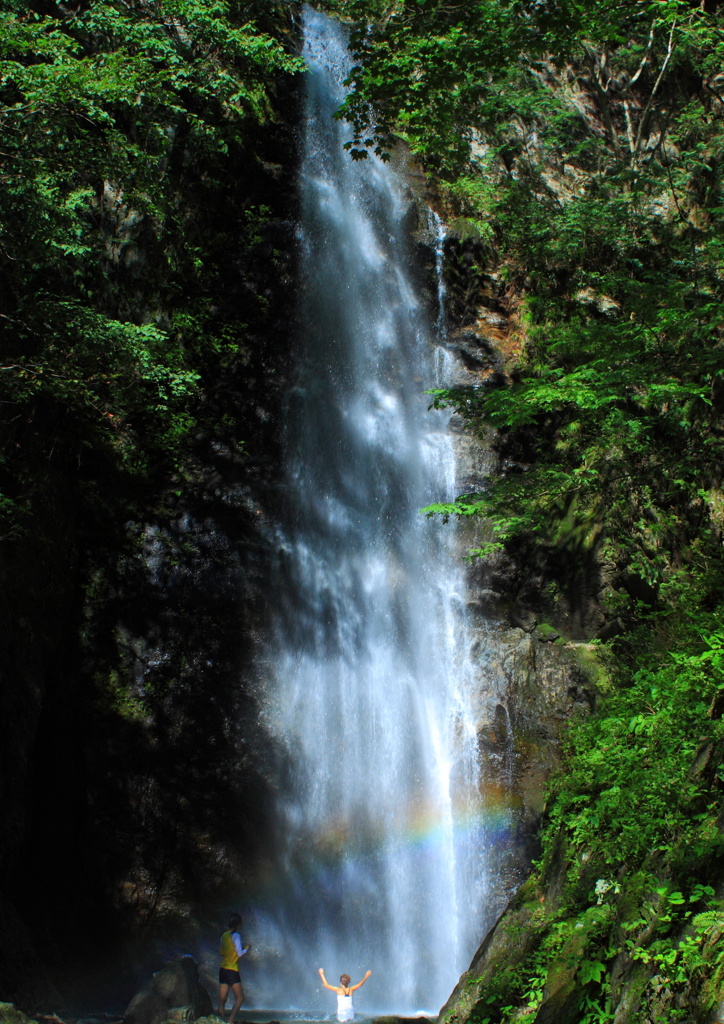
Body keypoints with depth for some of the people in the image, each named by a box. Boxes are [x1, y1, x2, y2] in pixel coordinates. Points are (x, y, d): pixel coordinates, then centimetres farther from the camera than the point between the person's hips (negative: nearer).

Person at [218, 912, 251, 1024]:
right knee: (239, 998, -2)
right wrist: (247, 948, 5)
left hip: (222, 969, 7)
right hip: (232, 971, -7)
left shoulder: (224, 935, 11)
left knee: (222, 999, 5)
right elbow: (240, 954, -15)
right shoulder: (235, 935, -10)